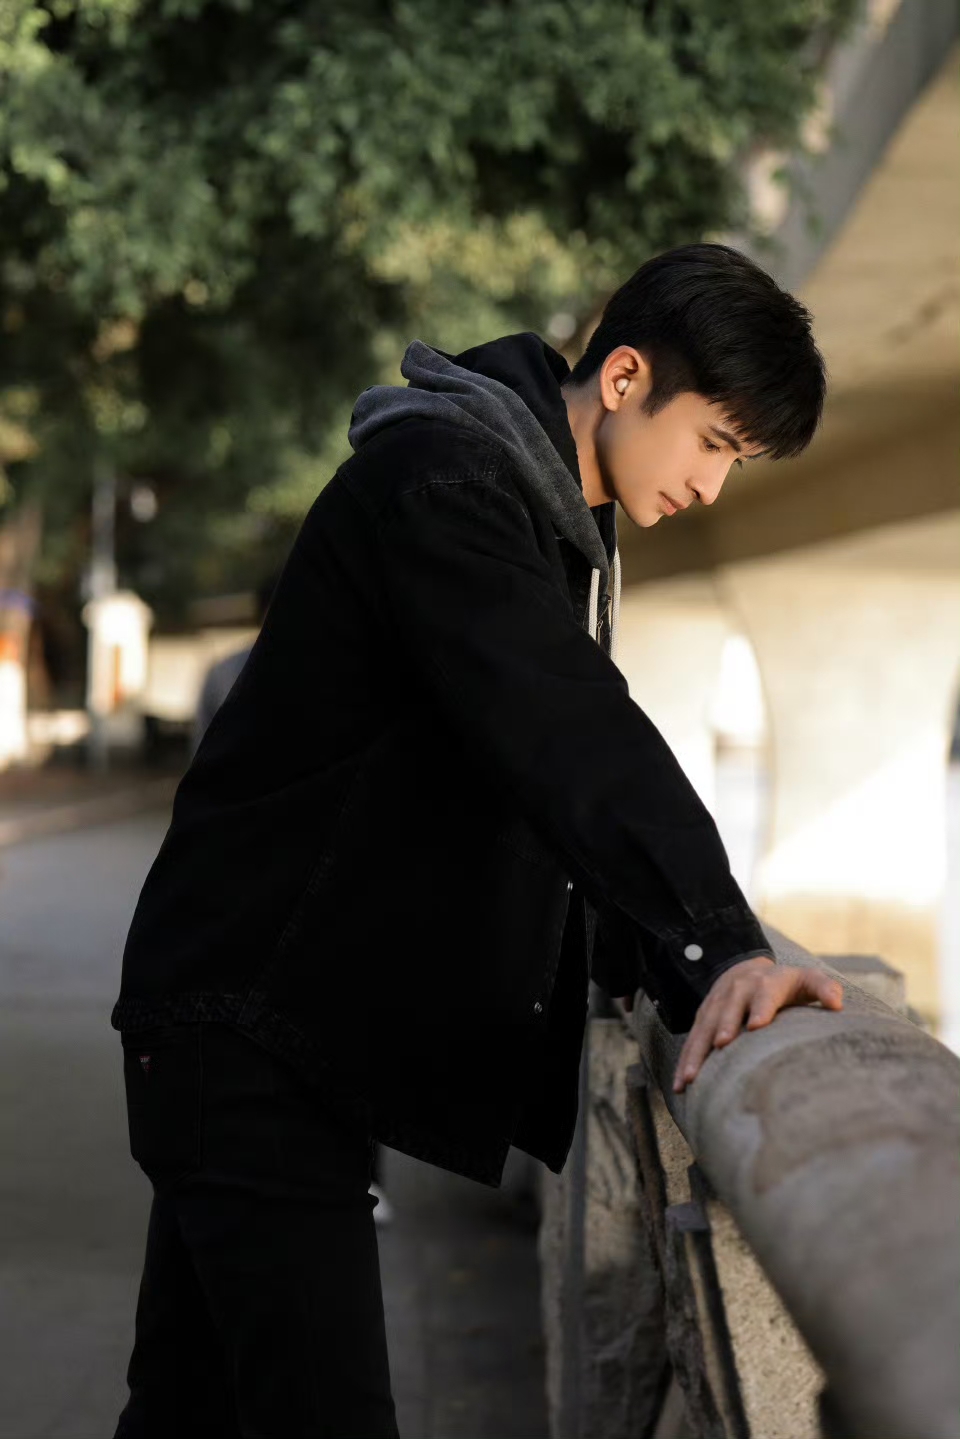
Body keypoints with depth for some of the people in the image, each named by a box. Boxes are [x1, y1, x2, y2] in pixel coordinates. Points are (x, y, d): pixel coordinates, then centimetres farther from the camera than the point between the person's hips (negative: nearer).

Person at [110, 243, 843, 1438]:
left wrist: (679, 970, 5)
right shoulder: (443, 473, -16)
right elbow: (565, 736, -30)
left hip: (313, 1023, 10)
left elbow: (569, 761, 17)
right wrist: (720, 946, -40)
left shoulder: (563, 529, 16)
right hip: (247, 1015, -10)